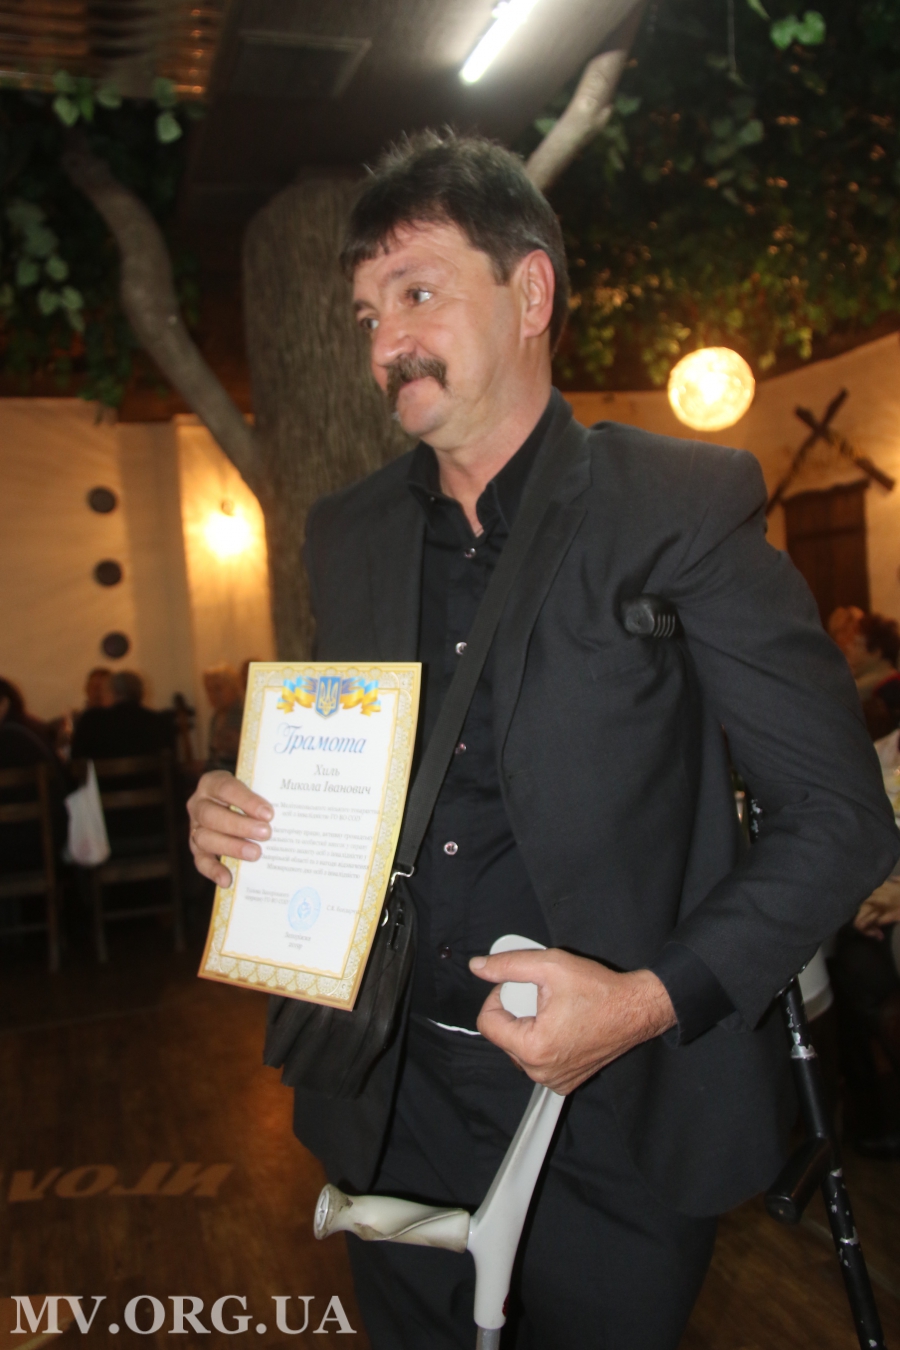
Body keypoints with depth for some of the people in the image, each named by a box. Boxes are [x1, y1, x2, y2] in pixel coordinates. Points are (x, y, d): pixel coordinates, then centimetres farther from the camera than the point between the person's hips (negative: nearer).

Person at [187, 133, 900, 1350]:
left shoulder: (685, 505, -12)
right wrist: (239, 817, -7)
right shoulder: (346, 534, 4)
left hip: (616, 1123, -4)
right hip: (396, 1111, 4)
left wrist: (655, 1000, -21)